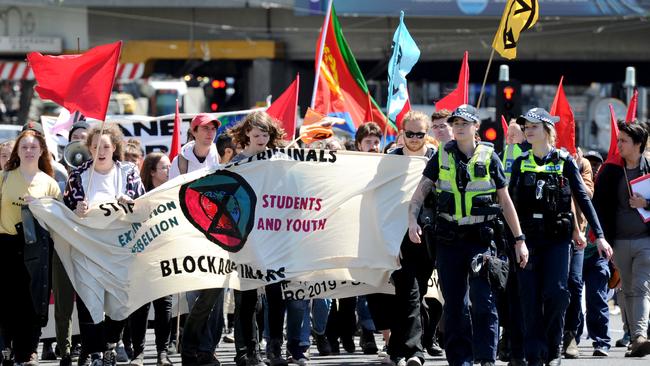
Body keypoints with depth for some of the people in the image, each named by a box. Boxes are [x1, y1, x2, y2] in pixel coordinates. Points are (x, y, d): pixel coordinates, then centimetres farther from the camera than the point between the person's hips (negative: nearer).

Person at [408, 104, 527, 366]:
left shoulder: (488, 157, 3)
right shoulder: (442, 156, 7)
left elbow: (505, 201, 7)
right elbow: (421, 190, 4)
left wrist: (519, 239, 5)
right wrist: (412, 219, -14)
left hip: (481, 238, -2)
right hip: (449, 239, 2)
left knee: (483, 300, -12)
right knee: (454, 303, 6)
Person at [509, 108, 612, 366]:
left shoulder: (564, 161, 2)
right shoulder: (521, 163, 8)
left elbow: (583, 199, 1)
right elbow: (511, 200, 10)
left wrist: (599, 235, -5)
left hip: (557, 237, -2)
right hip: (527, 236, 2)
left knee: (555, 293, -11)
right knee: (530, 298, -2)